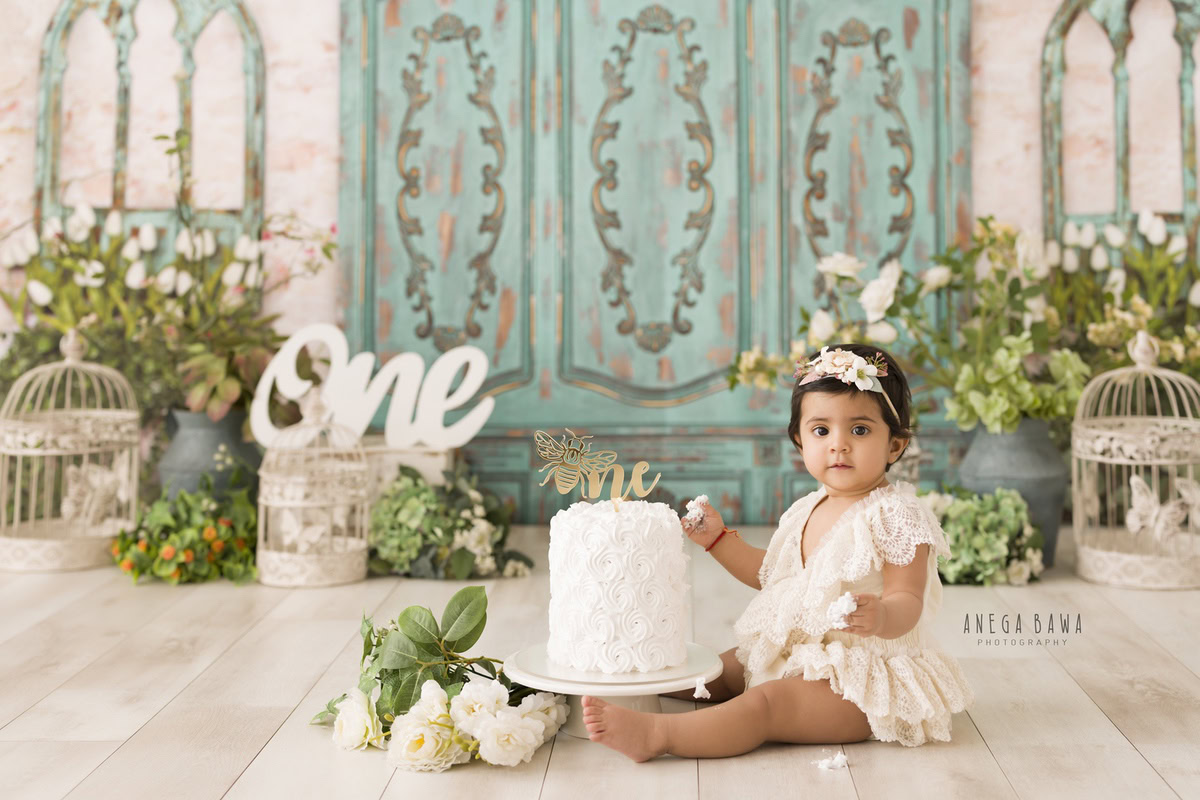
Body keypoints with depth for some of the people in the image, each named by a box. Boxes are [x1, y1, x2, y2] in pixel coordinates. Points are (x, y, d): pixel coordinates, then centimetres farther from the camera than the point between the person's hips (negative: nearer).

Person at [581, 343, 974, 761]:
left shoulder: (896, 516, -16)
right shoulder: (807, 511, 8)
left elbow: (907, 602, -22)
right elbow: (770, 572, 22)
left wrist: (881, 617, -45)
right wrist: (719, 539, 13)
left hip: (863, 675, -9)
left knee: (766, 702, -26)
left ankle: (656, 734, -35)